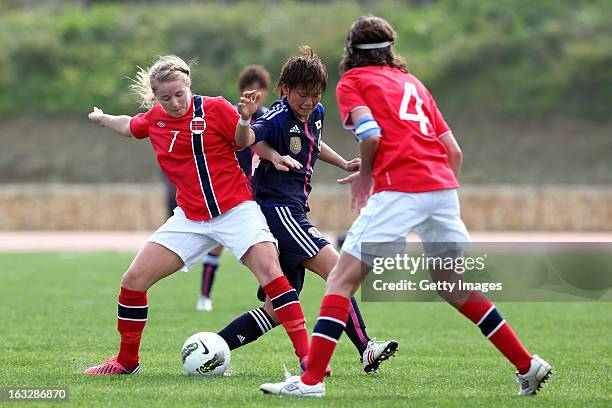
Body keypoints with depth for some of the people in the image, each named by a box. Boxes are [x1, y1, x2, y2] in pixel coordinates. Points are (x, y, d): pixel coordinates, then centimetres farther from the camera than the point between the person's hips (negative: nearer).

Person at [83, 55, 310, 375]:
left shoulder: (215, 108, -8)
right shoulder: (154, 120, 6)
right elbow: (129, 126, 29)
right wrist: (102, 118, 44)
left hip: (236, 210, -5)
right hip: (189, 217, 5)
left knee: (269, 270, -25)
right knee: (133, 280, -2)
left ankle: (306, 356, -22)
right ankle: (127, 361, 17)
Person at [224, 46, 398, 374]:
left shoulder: (316, 113, 12)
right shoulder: (278, 117, -15)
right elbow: (245, 141, -33)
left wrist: (343, 164, 27)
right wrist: (245, 119, -53)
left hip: (293, 210, 10)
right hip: (276, 208, -10)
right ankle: (365, 349, -21)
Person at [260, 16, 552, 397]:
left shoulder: (352, 81, 9)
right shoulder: (414, 82, 25)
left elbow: (371, 134, -9)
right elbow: (454, 151, 20)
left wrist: (366, 173, 9)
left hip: (400, 189, -6)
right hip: (443, 186, 6)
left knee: (343, 278, -3)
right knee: (457, 287, 20)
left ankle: (311, 380, -10)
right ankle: (528, 365, 18)